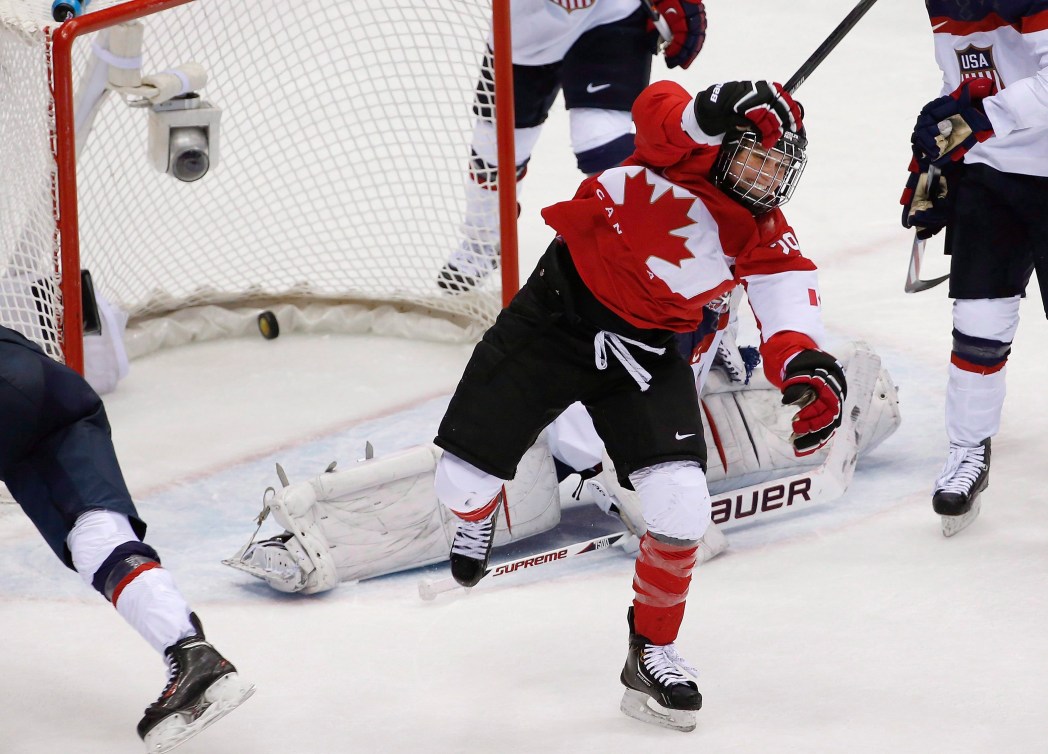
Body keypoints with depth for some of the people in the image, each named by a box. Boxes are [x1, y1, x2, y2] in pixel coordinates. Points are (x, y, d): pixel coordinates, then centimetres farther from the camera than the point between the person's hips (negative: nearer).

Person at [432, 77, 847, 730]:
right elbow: (655, 108, -34)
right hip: (559, 310, -2)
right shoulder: (685, 151, -13)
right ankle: (477, 510, 39)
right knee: (464, 480, -3)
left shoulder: (770, 245, -7)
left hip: (644, 354, 2)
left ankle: (652, 654, 8)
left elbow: (789, 323, -22)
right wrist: (713, 113, -54)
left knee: (681, 506, -15)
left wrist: (805, 368, -45)